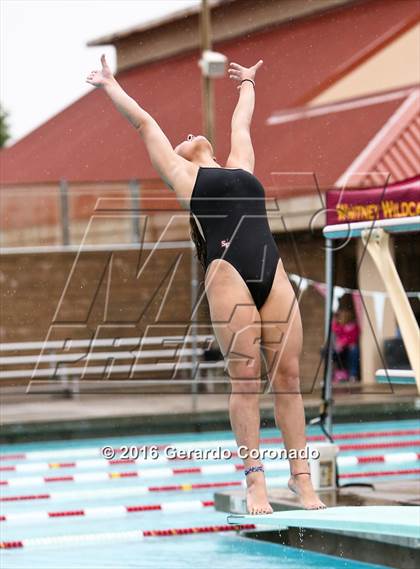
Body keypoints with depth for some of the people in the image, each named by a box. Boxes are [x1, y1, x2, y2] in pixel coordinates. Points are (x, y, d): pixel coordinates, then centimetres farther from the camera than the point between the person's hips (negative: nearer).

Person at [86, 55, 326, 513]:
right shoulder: (183, 174, 16)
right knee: (245, 377, -7)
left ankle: (301, 476, 0)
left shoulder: (240, 164, 26)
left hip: (273, 273, 4)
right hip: (228, 273, -4)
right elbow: (144, 122, 24)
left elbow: (241, 121, 44)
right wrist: (111, 86, 35)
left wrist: (247, 83, 60)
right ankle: (255, 480, -6)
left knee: (287, 375, -1)